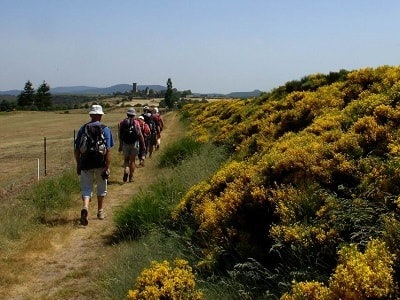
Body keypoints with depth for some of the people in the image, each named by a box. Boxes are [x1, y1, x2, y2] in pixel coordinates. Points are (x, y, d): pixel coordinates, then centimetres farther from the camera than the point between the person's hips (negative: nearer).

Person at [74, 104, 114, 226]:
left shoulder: (83, 128, 5)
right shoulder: (105, 129, -3)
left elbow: (76, 149, 5)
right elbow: (108, 150, -10)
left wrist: (78, 165, 14)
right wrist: (107, 167, -8)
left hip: (85, 163, 1)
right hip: (100, 163, -1)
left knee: (86, 189, 5)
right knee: (101, 188, 18)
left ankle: (85, 208, -22)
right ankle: (100, 212, 29)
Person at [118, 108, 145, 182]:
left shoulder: (122, 123, 1)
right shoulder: (136, 122, -7)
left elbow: (120, 136, 5)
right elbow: (140, 135, -7)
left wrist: (120, 145, 15)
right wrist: (143, 145, 1)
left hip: (125, 144, 2)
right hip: (134, 144, -1)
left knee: (126, 159, 14)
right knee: (132, 160, 8)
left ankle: (126, 172, -11)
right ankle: (131, 177, 11)